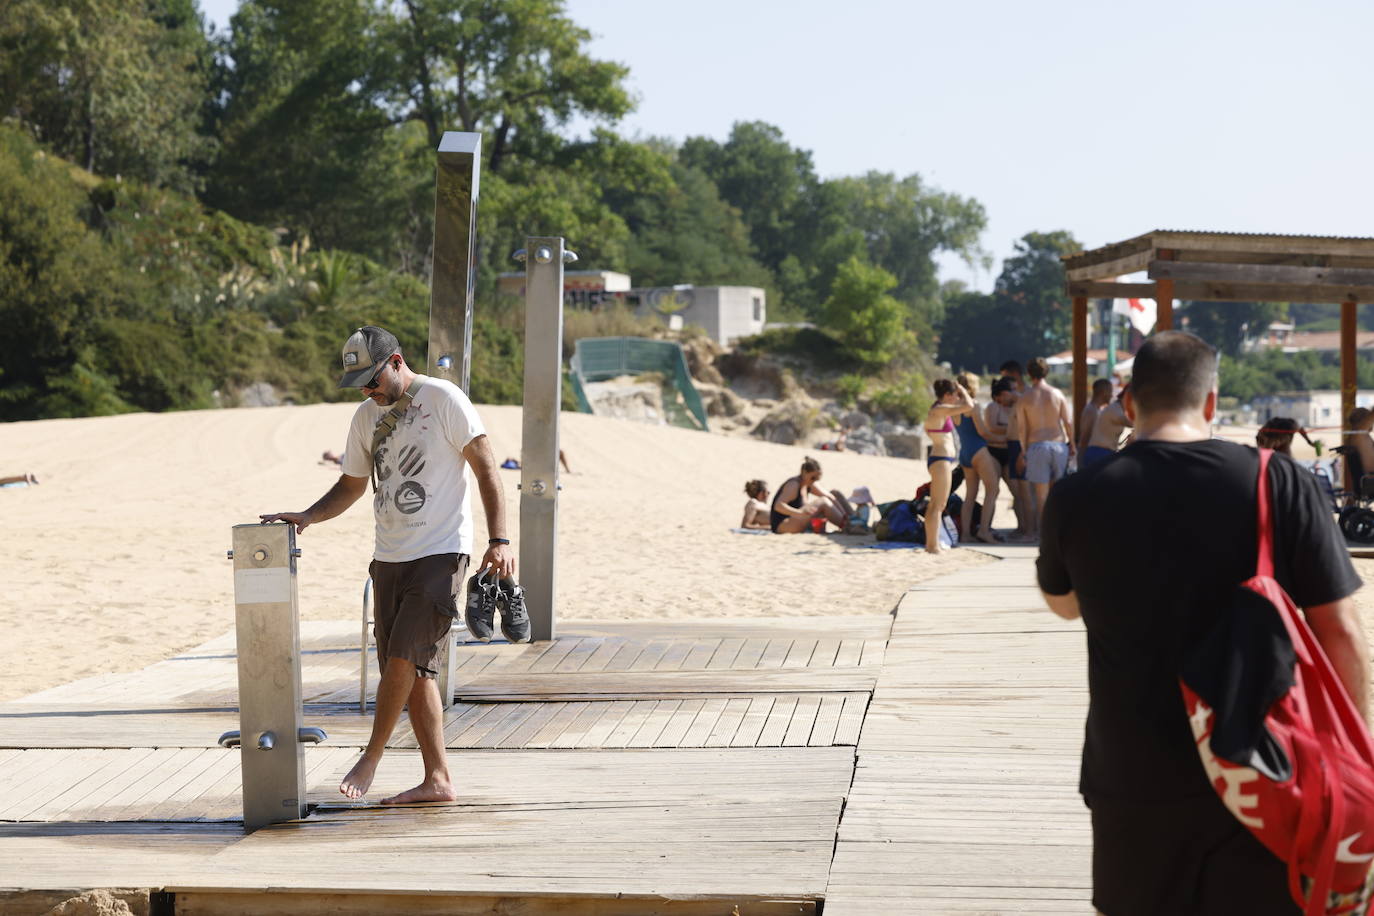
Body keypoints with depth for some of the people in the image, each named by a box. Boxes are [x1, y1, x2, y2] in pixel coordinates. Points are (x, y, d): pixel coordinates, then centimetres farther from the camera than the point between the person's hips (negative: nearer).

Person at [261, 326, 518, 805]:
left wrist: (499, 539, -14)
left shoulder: (444, 399, -6)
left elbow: (485, 468, -6)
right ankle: (438, 779, 8)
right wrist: (307, 517, 5)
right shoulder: (366, 415, 12)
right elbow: (352, 485, 22)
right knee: (413, 670, 4)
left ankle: (371, 756, 1)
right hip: (388, 557, 6)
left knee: (404, 657, -14)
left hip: (440, 553, -6)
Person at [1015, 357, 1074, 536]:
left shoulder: (1024, 398, -1)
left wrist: (1024, 451, 8)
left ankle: (1041, 529, 1)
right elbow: (1068, 422, 0)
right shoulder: (1057, 393, 2)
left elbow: (1021, 428, -2)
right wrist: (1072, 444, 10)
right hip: (1058, 444, 1)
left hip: (1037, 446, -1)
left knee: (1041, 492, 1)